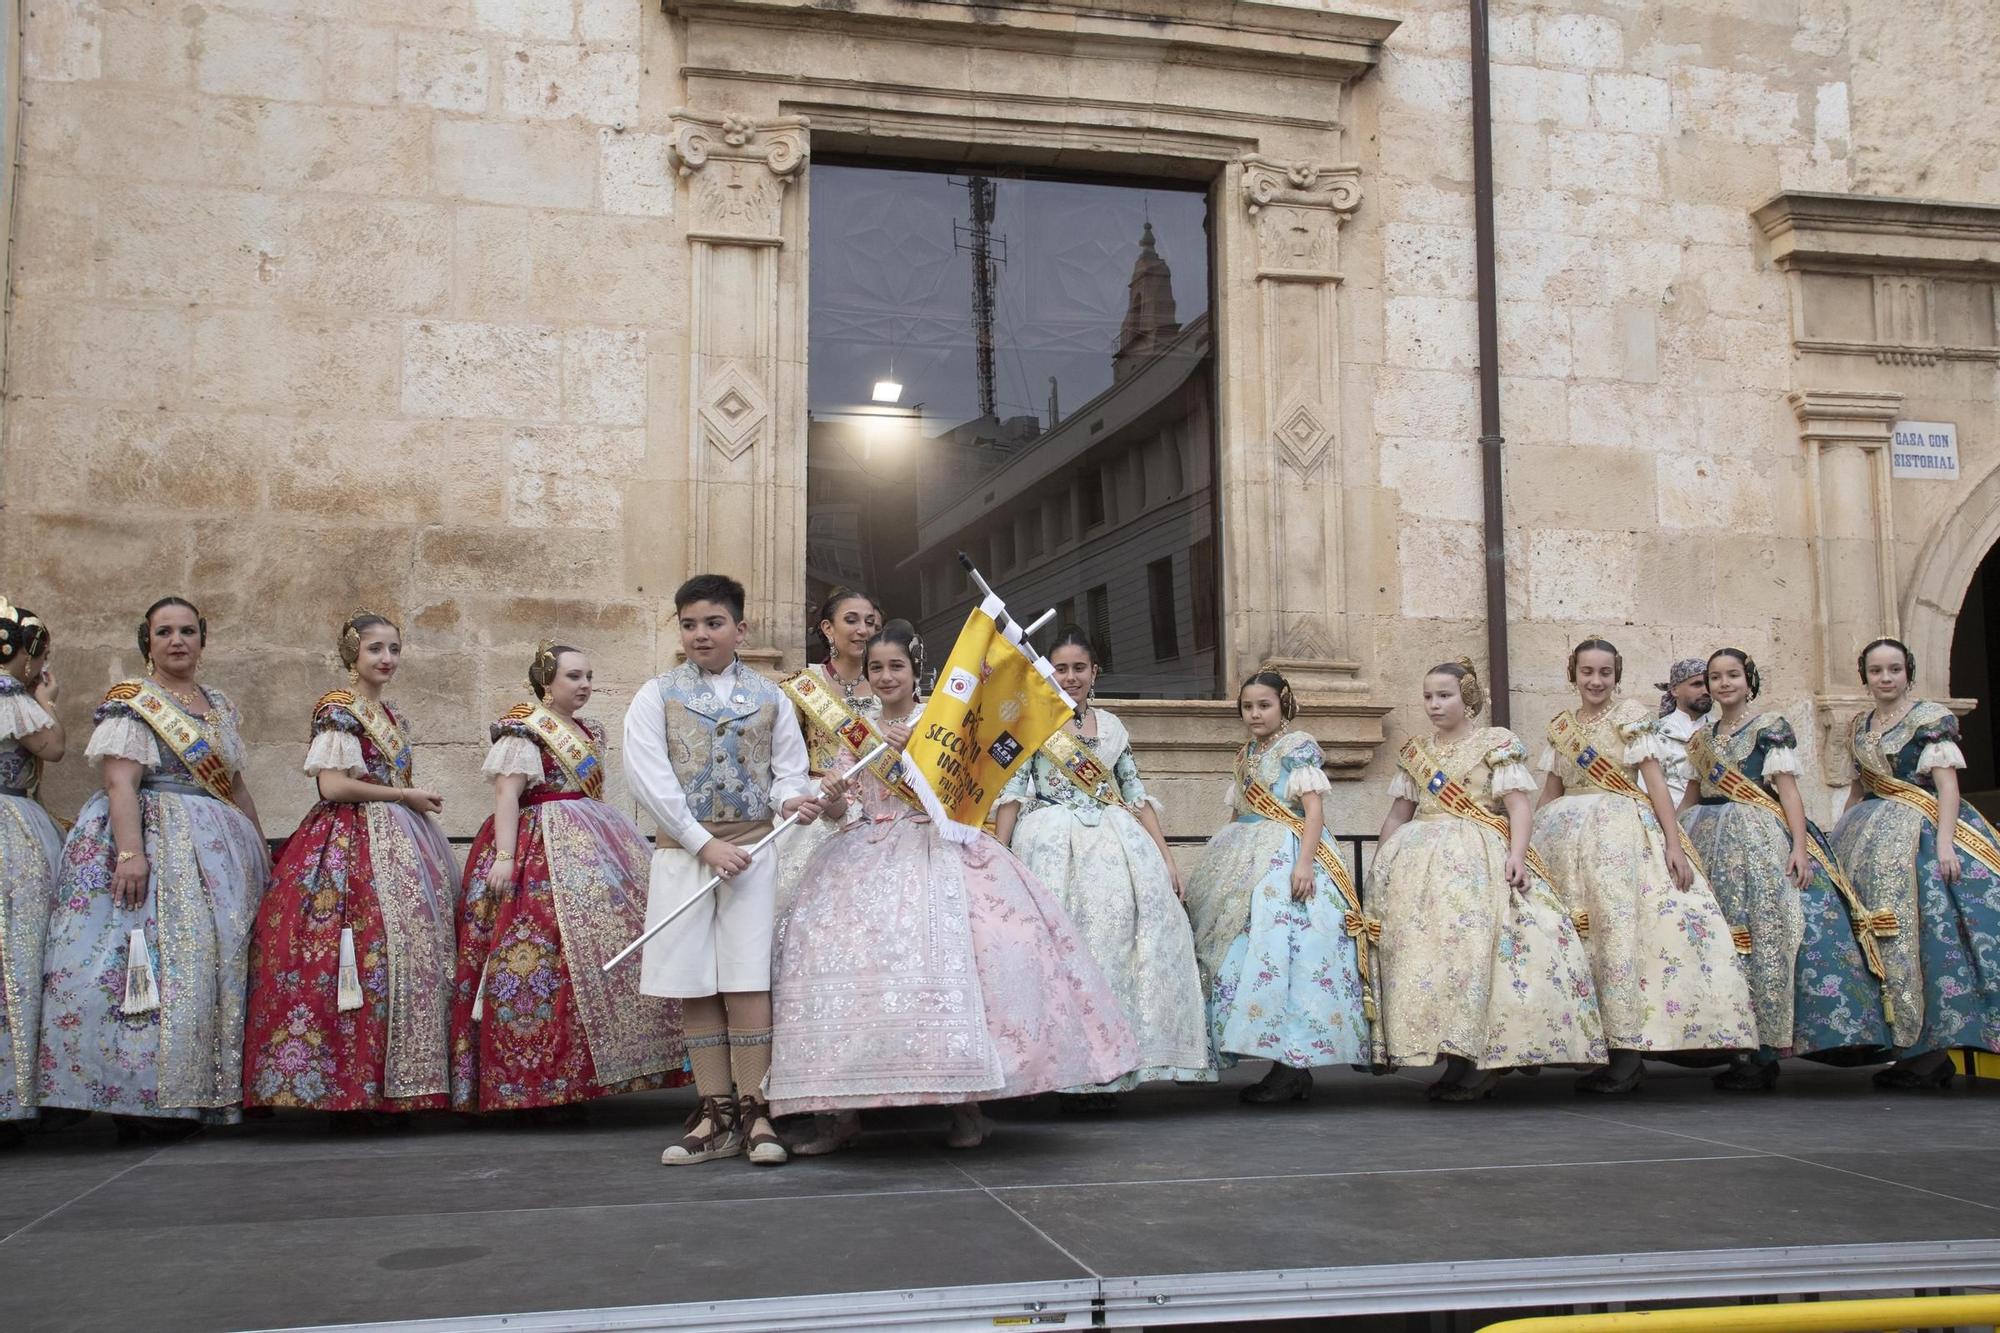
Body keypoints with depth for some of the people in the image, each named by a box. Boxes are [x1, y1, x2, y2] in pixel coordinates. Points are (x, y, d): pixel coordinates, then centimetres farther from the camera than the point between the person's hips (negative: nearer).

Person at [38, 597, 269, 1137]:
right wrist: (130, 850, -25)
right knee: (154, 962, -14)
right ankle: (140, 1099, -12)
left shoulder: (220, 705, 19)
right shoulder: (132, 701, -1)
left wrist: (260, 847, 20)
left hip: (219, 849, 7)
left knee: (221, 961, 2)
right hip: (151, 836, -7)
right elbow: (120, 782, -13)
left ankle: (197, 1092, 6)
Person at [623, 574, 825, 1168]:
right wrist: (704, 843, -11)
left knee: (747, 981, -6)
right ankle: (716, 1115, 10)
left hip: (753, 847, 0)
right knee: (695, 987, 2)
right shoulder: (656, 696, 5)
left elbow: (789, 770, 12)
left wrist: (793, 798, -13)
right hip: (682, 850, 0)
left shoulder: (770, 698, 10)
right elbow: (648, 777, -4)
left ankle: (753, 1110, 1)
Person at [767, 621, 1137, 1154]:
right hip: (869, 858, 3)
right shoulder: (859, 732, 15)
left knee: (948, 952, -18)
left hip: (935, 849, -3)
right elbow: (835, 810, 9)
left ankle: (966, 1101, -8)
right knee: (845, 954, -14)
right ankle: (842, 1108, -10)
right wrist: (830, 797, -13)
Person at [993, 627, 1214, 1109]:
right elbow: (1011, 792, 0)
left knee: (1121, 937, -10)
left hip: (1118, 843, 3)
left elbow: (1137, 796, 17)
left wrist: (1166, 858, 9)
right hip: (1053, 844, -3)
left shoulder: (1111, 726, 18)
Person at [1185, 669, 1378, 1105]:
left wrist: (1304, 862, -21)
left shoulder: (1299, 747, -2)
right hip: (1247, 863, 8)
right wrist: (1224, 863, 18)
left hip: (1286, 857, -8)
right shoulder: (1245, 755, 20)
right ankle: (1287, 1066, 3)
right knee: (1243, 950, 0)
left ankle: (1293, 1067, -13)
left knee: (1282, 950, -14)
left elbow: (1314, 811, -10)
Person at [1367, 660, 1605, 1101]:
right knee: (1416, 947, -8)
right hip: (1420, 861, 5)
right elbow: (1398, 814, 23)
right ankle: (1461, 1063, -5)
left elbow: (1520, 804, -4)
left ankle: (1473, 1064, -18)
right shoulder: (1414, 752, 19)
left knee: (1472, 944, -19)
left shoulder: (1497, 743, 5)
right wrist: (1378, 865, 17)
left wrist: (1517, 853, -18)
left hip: (1479, 860, -5)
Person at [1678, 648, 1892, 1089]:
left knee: (1766, 933, -13)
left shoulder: (1771, 727, 2)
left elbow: (1788, 789, -5)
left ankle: (1764, 1054, -12)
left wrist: (1800, 845, -16)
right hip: (1711, 844, 5)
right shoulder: (1702, 737, 17)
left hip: (1762, 842, -5)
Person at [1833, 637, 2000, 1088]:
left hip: (1920, 831, -6)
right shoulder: (1859, 727, 16)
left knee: (1922, 930, -13)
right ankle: (1913, 1050, 4)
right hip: (1872, 838, 6)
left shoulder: (1931, 718, -2)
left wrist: (1943, 842, -22)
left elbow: (1948, 785, -11)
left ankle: (1931, 1052, -11)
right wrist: (1838, 838, 16)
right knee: (1878, 932, 0)